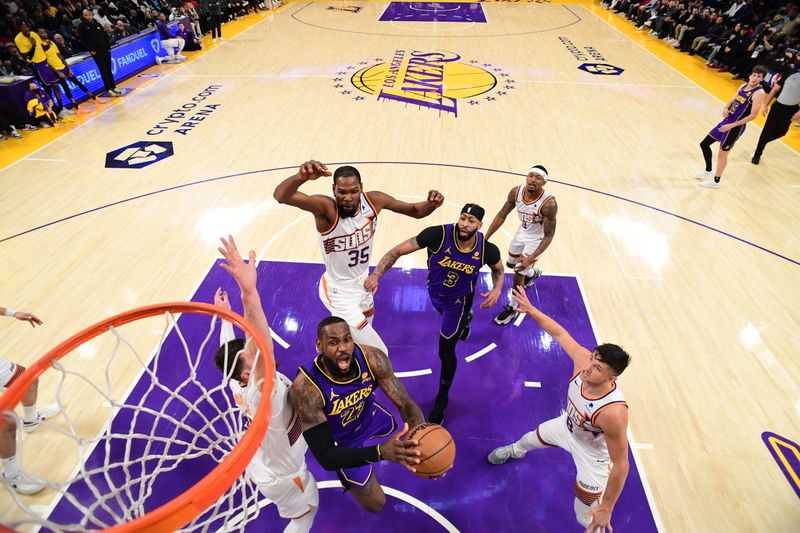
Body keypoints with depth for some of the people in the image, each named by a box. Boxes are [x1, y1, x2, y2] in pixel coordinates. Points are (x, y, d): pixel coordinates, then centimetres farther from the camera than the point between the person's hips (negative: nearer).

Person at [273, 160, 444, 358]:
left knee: (358, 336, 36)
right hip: (338, 291, -6)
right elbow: (281, 196, -48)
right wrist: (300, 177, -69)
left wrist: (431, 204, -27)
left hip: (363, 282, 7)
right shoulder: (325, 207, -31)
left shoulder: (374, 200, -16)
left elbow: (416, 211, -4)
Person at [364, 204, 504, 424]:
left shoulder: (487, 249, -27)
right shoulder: (438, 234, -34)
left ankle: (442, 400, 26)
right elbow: (398, 251, -30)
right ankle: (463, 321, 76)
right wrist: (376, 275, -43)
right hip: (435, 292, 2)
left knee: (445, 350, 1)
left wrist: (497, 289, -22)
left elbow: (498, 269, -2)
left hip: (458, 300, -2)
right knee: (449, 317, 35)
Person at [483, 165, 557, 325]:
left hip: (536, 239, -6)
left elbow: (549, 235, -29)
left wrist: (531, 258, -39)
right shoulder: (516, 192, -21)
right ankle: (533, 273, 59)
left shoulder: (548, 203, -35)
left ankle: (512, 309, 23)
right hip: (522, 232, 6)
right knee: (511, 263, 26)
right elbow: (502, 215, -8)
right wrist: (485, 239, -12)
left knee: (518, 275, -3)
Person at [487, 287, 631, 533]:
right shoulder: (582, 358, -34)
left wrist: (606, 509, -25)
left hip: (592, 455, -6)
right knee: (531, 439, 34)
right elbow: (559, 333, -15)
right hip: (567, 425, 6)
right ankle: (515, 451, 71)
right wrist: (530, 309, -14)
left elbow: (621, 465, -34)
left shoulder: (613, 412, -46)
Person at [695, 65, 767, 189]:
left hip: (736, 127, -8)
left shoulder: (759, 93, -17)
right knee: (704, 144, 13)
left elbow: (753, 115, -20)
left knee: (722, 153, 1)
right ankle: (708, 172, 32)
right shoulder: (743, 86, 6)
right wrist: (726, 108, -5)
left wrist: (731, 126, -22)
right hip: (727, 121, 8)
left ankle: (715, 182, 17)